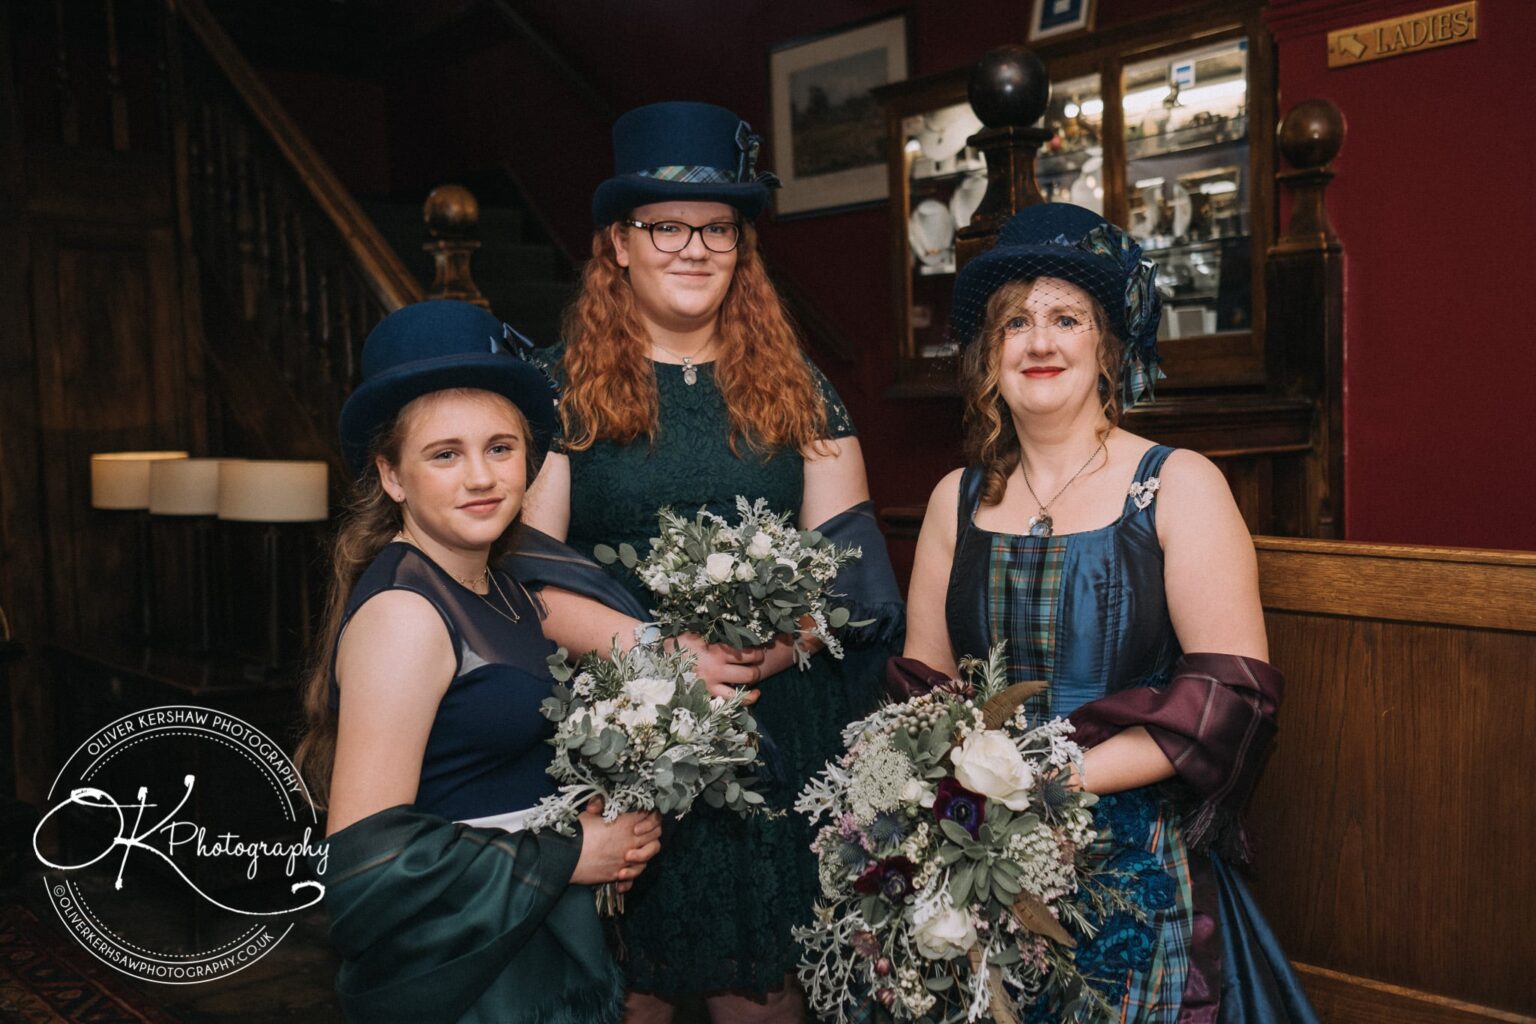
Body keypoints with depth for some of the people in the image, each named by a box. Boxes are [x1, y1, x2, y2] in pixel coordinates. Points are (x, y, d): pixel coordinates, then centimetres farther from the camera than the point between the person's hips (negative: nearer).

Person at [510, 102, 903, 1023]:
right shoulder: (562, 385, 1)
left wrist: (786, 638, -15)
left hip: (778, 725, 2)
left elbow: (846, 555, 3)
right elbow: (530, 569, -5)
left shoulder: (795, 386, 8)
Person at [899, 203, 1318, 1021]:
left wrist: (1065, 775, -20)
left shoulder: (1178, 486, -6)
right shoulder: (957, 499, 4)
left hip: (1137, 862, -2)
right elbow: (921, 683, 6)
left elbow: (1232, 692, -12)